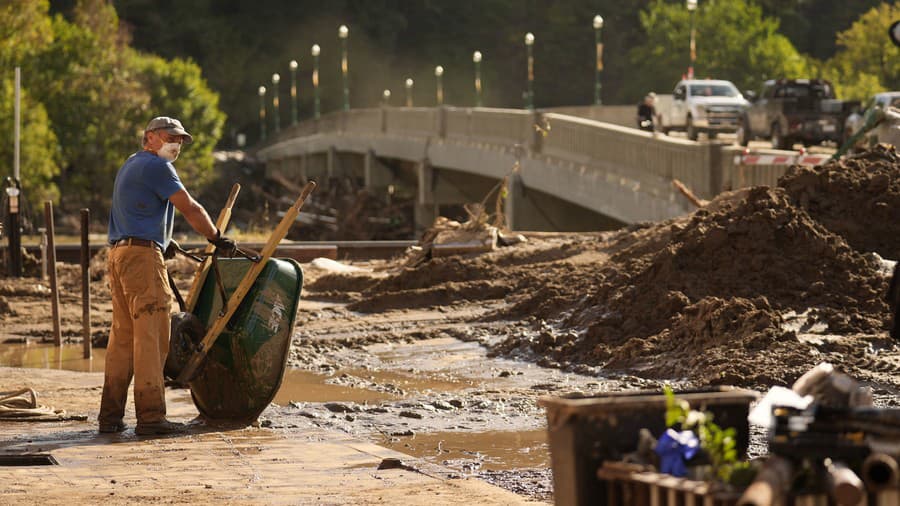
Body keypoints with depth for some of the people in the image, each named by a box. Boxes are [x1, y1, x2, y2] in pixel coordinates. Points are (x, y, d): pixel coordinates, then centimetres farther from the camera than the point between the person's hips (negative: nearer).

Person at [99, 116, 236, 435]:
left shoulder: (130, 165, 25)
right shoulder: (156, 166, -6)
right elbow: (189, 208, -8)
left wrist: (162, 240, 46)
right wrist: (217, 238, 3)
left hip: (118, 253, 10)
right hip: (143, 255, -10)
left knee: (123, 335, 10)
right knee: (150, 336, -11)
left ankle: (110, 415, 8)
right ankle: (151, 416, -15)